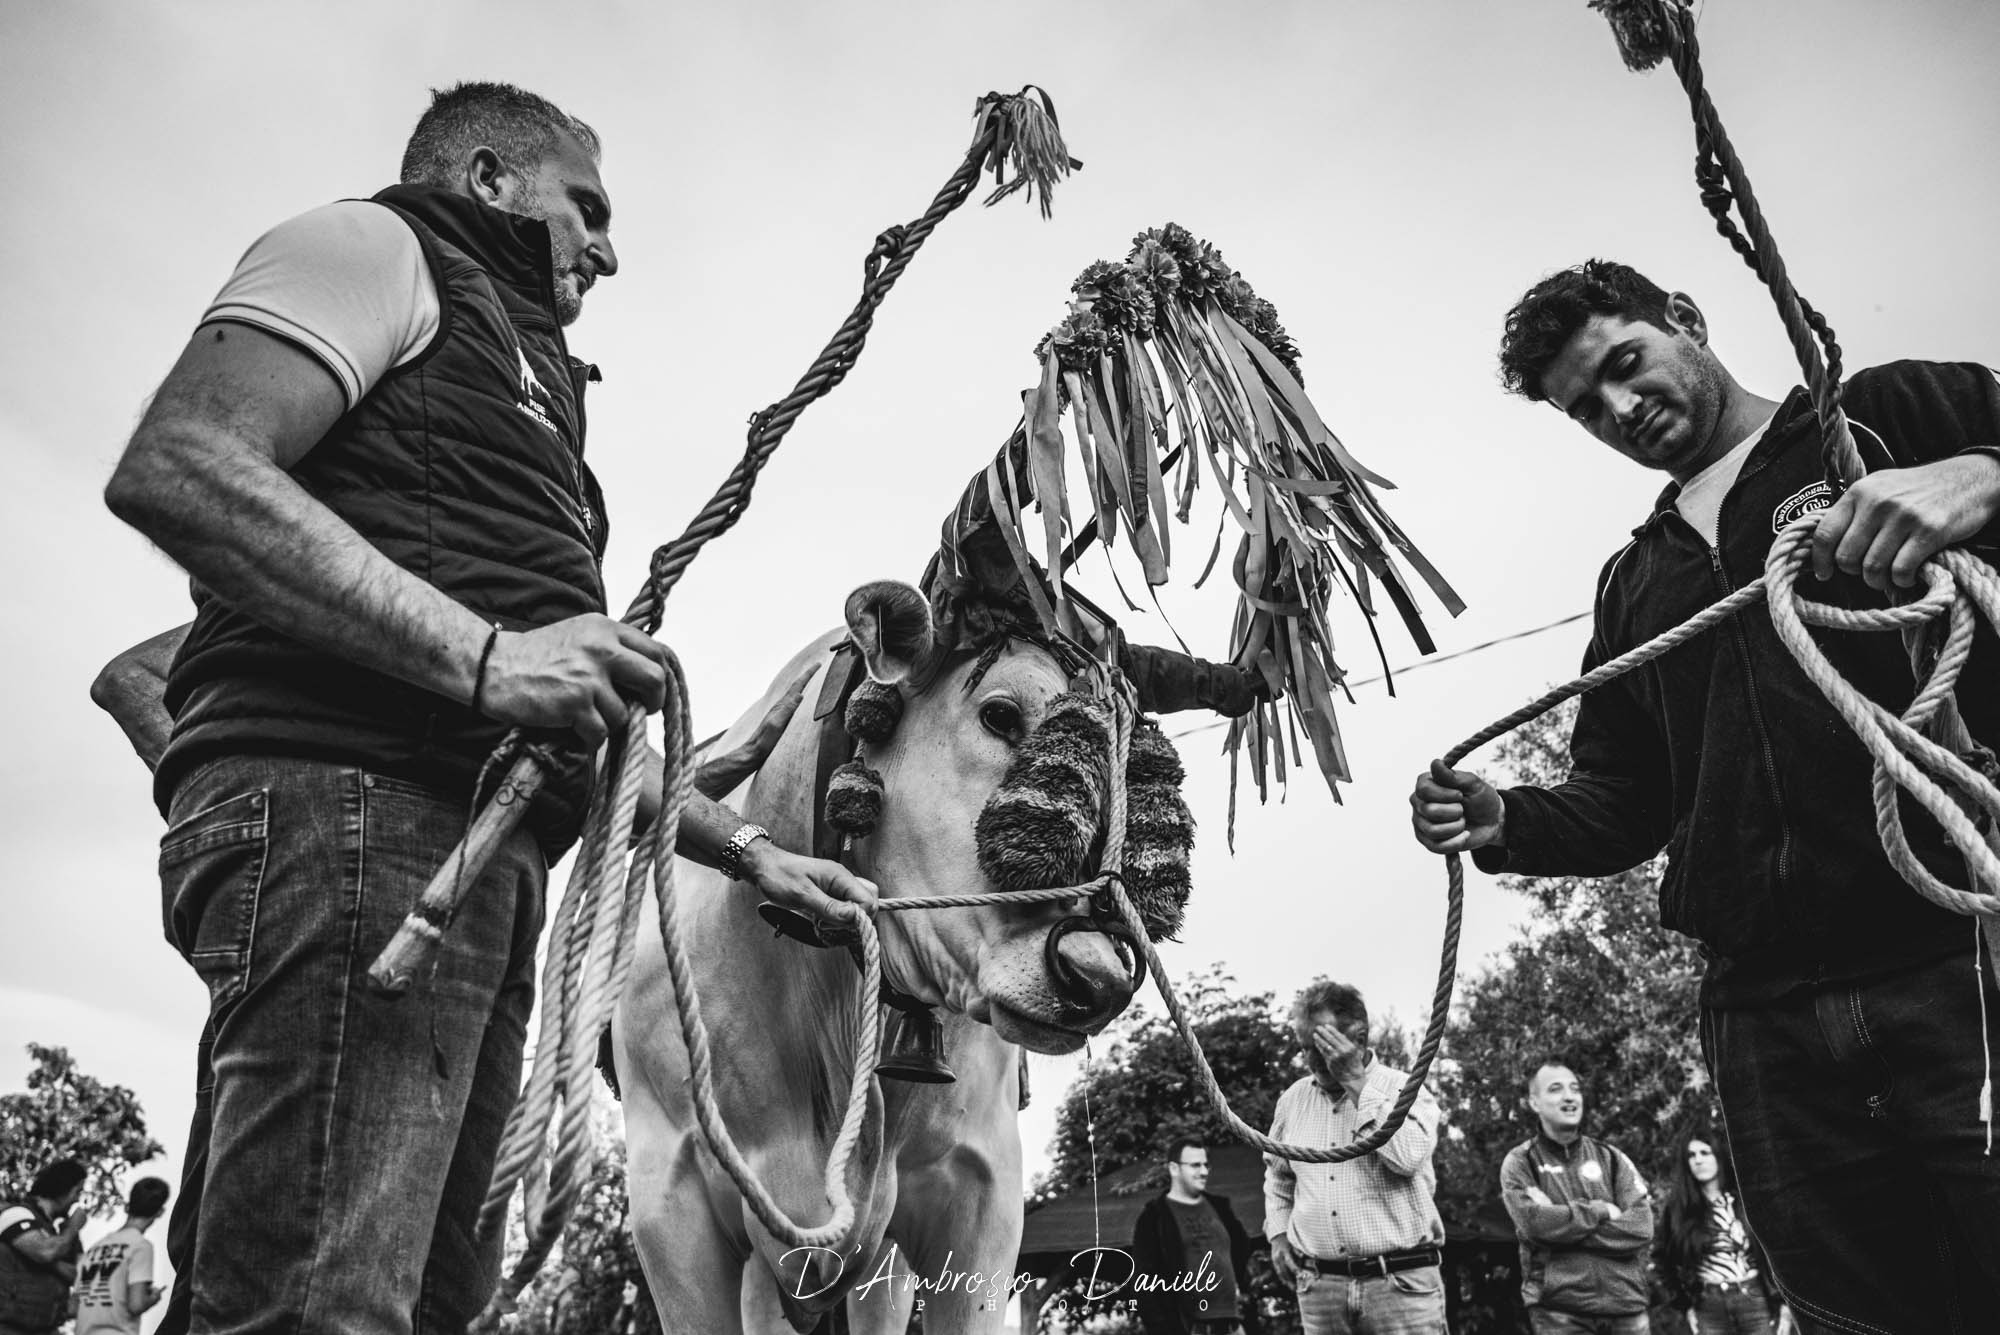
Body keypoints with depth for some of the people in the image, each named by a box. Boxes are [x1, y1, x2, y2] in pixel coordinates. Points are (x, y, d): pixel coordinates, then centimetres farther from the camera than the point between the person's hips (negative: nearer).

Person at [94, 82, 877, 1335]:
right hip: (348, 803, -9)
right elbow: (175, 467, -11)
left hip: (480, 851, 9)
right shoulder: (377, 245, 10)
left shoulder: (516, 372, 34)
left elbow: (572, 723, 31)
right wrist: (482, 653, -18)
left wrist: (749, 847, 28)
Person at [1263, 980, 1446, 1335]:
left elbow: (1408, 1157, -22)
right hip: (1319, 1286, 4)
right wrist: (1278, 1232, 12)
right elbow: (1277, 1175, 25)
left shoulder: (1405, 1089, -3)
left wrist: (1356, 1082, -18)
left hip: (1401, 1283, -4)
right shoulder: (1293, 1098, 10)